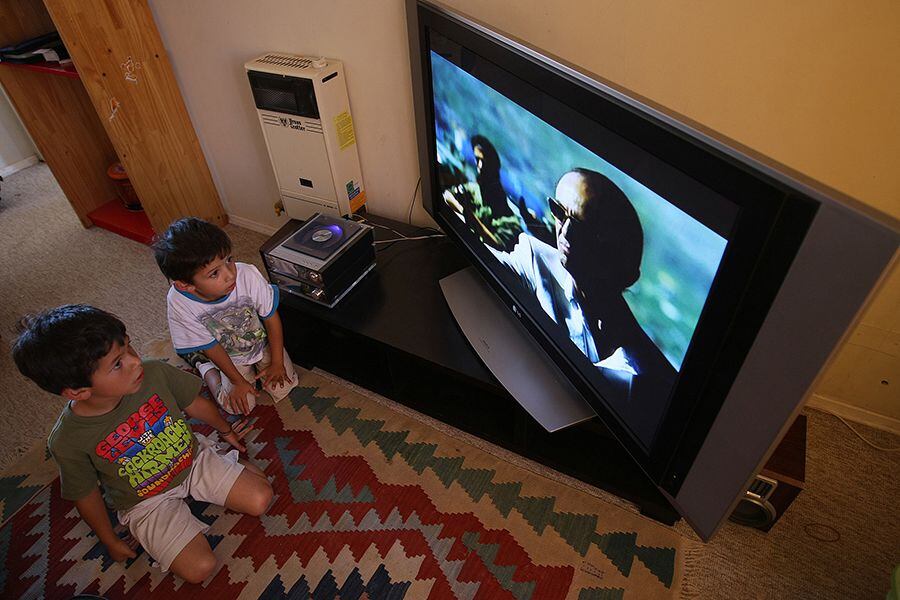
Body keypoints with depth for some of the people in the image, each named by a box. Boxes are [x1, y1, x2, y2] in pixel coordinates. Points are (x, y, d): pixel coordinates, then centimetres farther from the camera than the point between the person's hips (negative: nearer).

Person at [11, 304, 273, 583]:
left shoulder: (154, 373, -24)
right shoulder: (67, 442, -26)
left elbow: (194, 403, -3)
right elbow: (85, 495, -7)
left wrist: (226, 430, 15)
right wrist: (110, 541, 7)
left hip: (193, 457, 2)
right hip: (146, 500, -2)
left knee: (261, 500, -6)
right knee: (199, 568, -13)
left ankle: (226, 456, 15)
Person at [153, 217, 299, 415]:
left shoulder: (248, 275, -35)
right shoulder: (179, 303, -32)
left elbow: (271, 318, -17)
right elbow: (211, 347, -17)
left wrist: (277, 363, -11)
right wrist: (238, 381, -9)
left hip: (263, 343, 1)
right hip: (229, 356, 0)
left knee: (283, 388, -4)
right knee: (236, 406, -4)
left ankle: (257, 366, 25)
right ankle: (207, 369, 22)